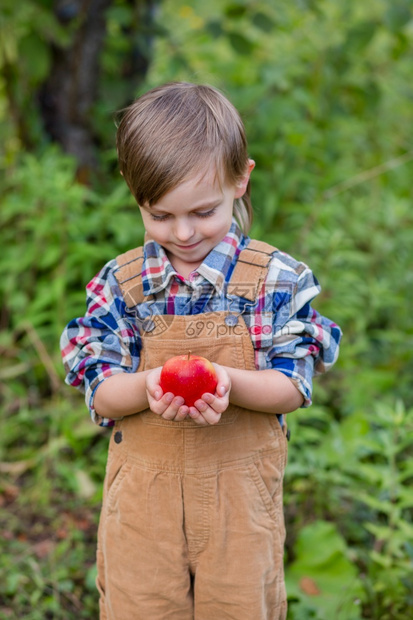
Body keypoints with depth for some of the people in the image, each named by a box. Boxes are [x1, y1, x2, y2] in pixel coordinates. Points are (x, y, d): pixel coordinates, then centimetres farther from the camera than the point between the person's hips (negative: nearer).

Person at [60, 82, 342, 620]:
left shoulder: (276, 278, -6)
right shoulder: (121, 282, -2)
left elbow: (293, 388, -7)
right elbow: (100, 393, -3)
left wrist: (229, 382, -27)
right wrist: (146, 387, -26)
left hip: (240, 492, -1)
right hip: (143, 495, 1)